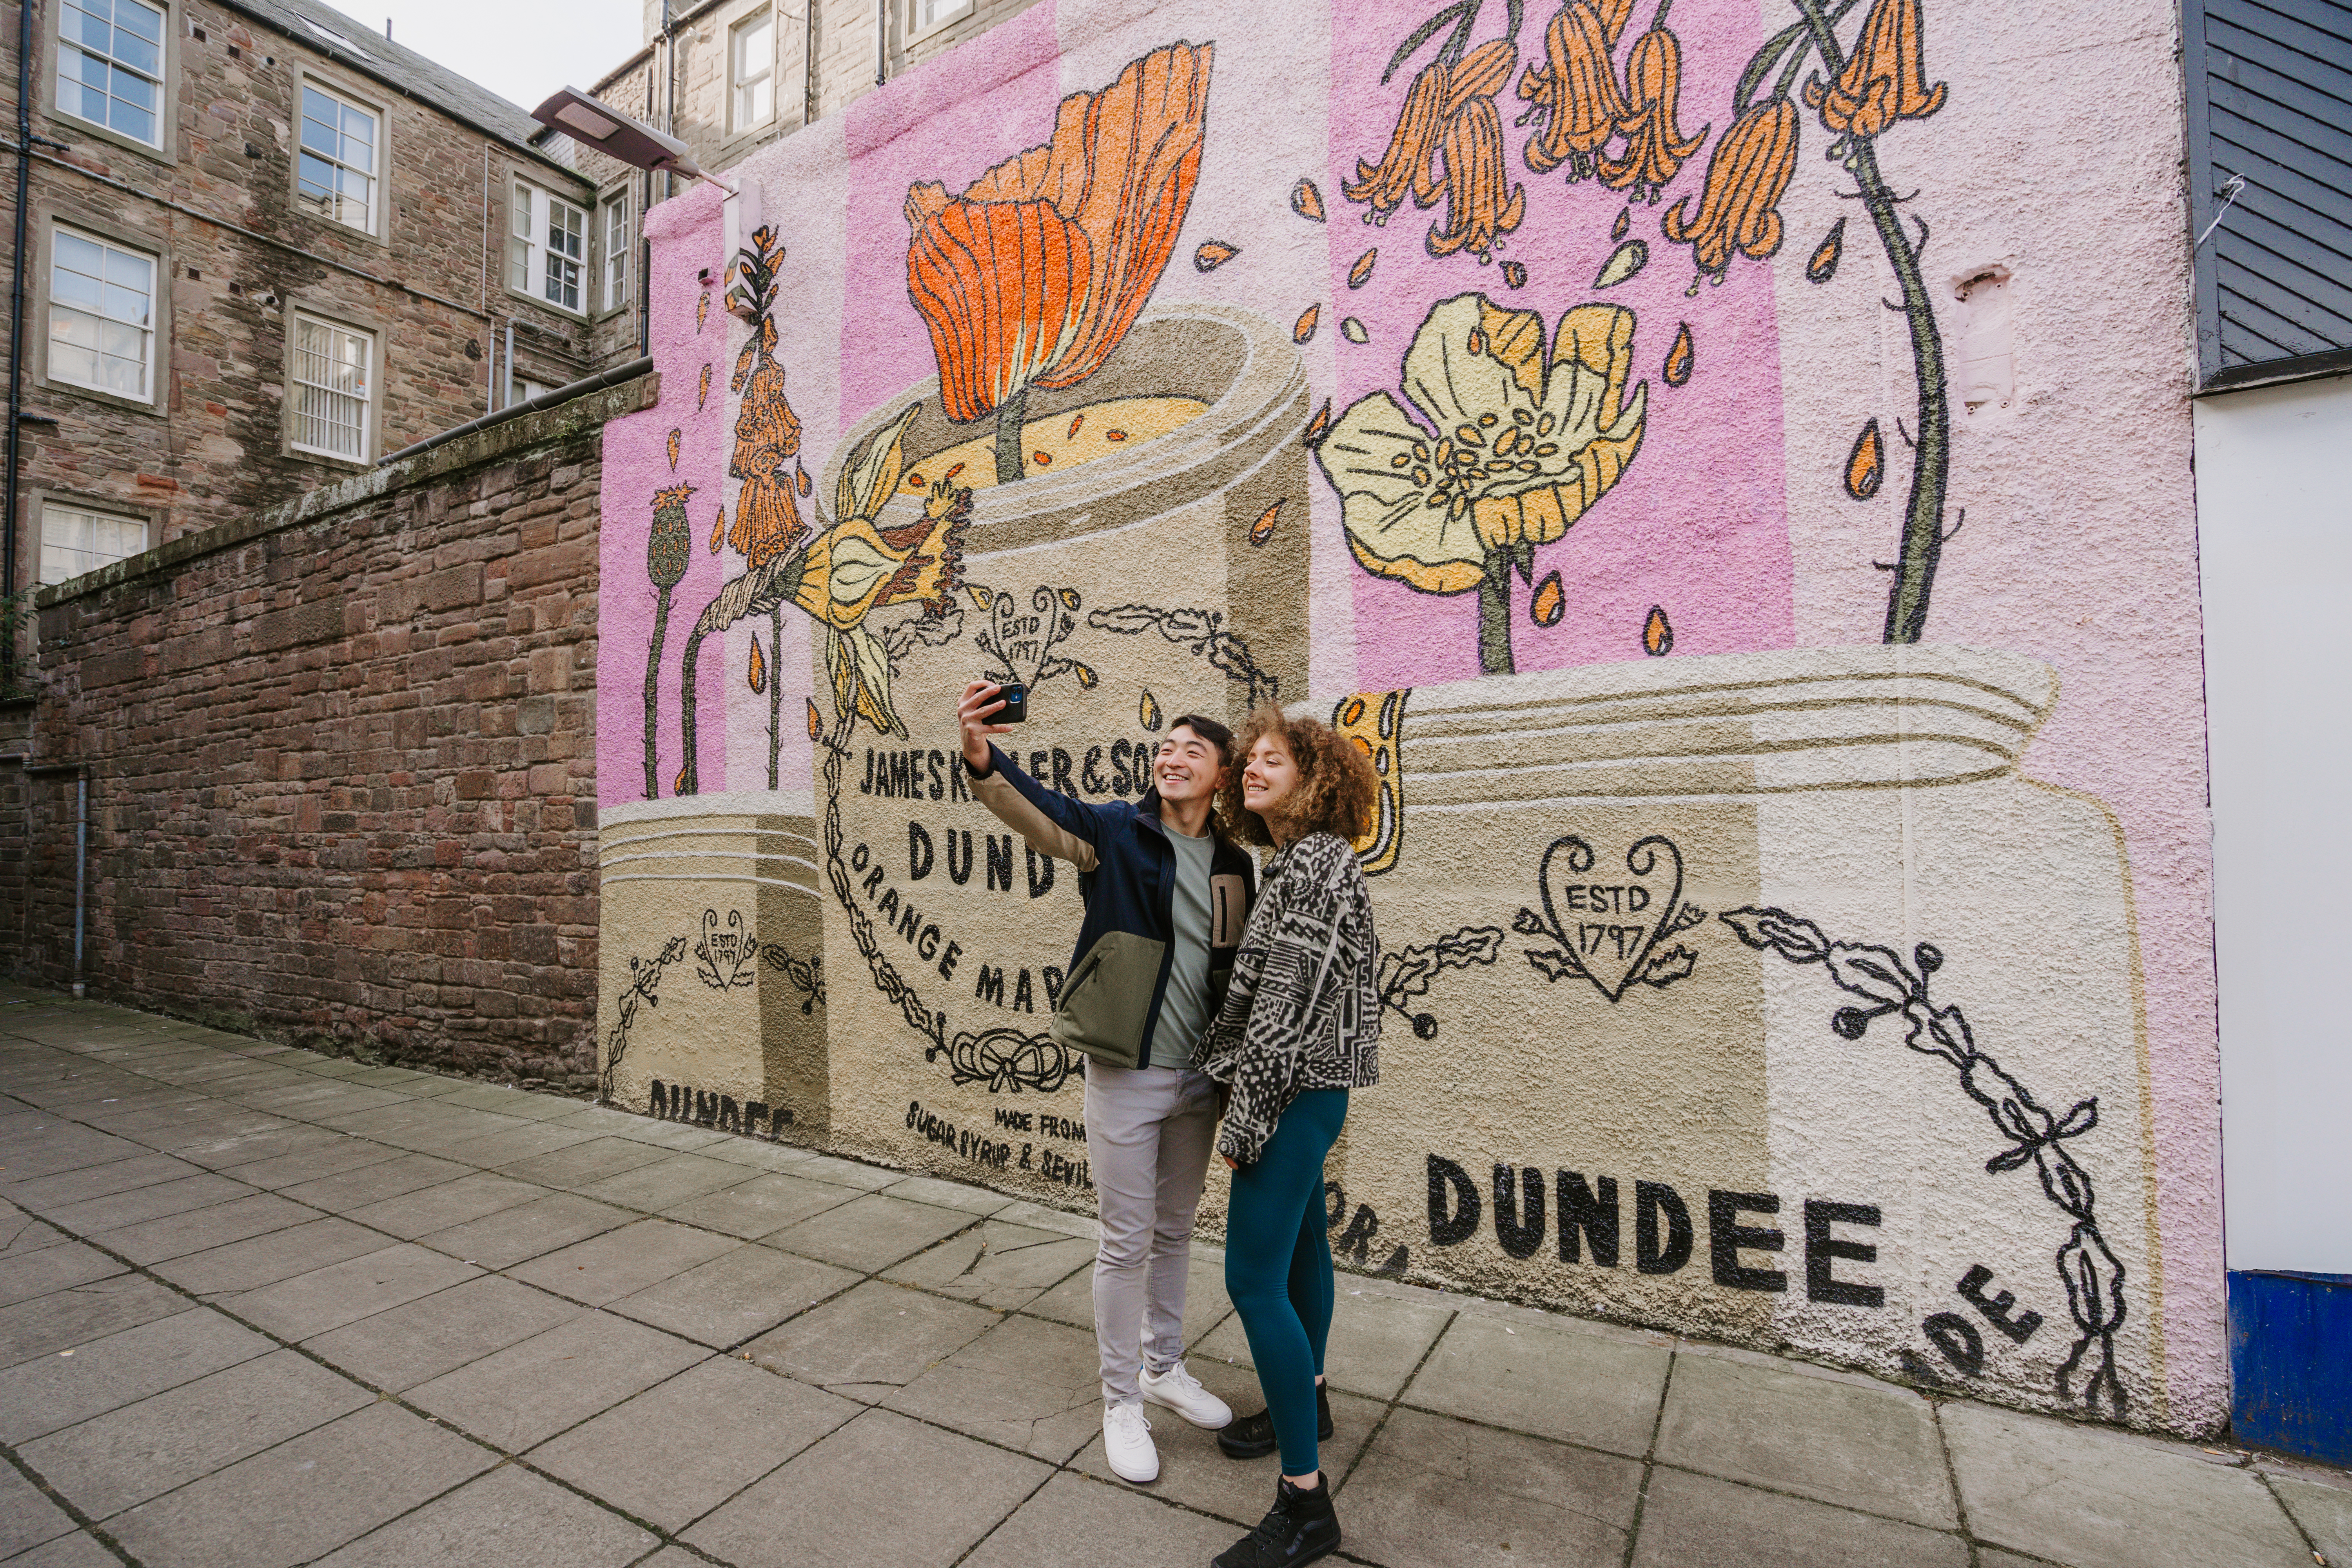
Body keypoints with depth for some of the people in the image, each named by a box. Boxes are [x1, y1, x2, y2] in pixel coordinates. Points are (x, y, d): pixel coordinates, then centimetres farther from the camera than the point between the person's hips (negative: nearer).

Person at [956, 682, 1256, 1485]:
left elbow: (1240, 973, 9)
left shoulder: (1235, 862, 2)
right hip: (1127, 1076, -4)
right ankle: (1120, 1401, 29)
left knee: (1175, 1232, 21)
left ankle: (1164, 1368, 43)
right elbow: (1041, 812, -30)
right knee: (1127, 1242, 8)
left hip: (1199, 1078, 4)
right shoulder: (1118, 831, -10)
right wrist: (983, 758, -50)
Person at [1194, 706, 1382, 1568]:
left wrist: (1247, 1118, -19)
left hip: (1294, 1093, -10)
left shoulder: (1315, 863, -19)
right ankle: (1306, 1399, 43)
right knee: (1299, 1242, 23)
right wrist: (1220, 1063, 17)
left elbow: (1292, 1007, -23)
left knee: (1255, 1279, -6)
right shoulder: (1295, 860, 11)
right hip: (1303, 1093, 10)